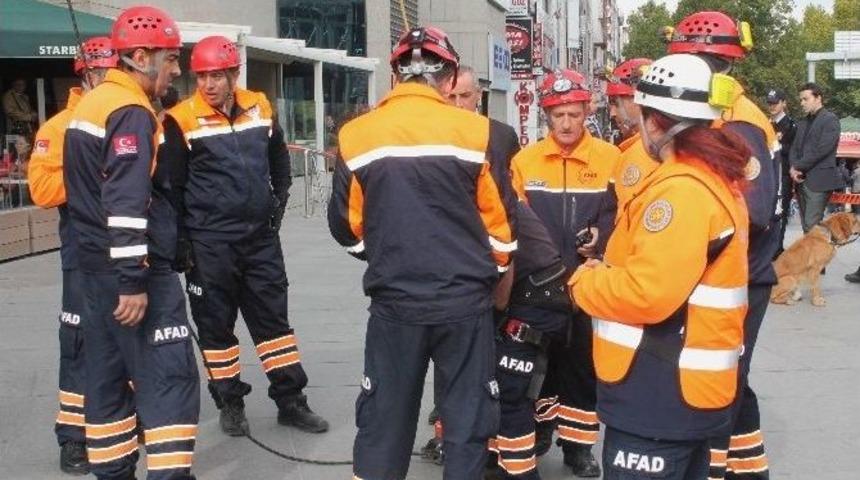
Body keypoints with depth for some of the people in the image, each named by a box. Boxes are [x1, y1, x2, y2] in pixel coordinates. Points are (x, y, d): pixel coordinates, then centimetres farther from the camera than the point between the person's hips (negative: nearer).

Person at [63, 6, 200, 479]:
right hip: (133, 268, -10)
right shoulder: (131, 112, -16)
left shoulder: (91, 103, 15)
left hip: (97, 264, 10)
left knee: (110, 372, 15)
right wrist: (134, 281, -25)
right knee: (169, 376, -9)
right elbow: (126, 204, -24)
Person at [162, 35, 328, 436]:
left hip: (260, 236, 4)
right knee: (216, 323, 6)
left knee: (273, 316, 9)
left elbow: (279, 159, 20)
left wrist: (278, 201, 9)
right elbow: (171, 187, -5)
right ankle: (230, 402, 21)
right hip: (209, 242, -4)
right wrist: (179, 243, -6)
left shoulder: (260, 109, 5)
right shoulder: (182, 121, -9)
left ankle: (290, 399, 19)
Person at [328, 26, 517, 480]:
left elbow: (348, 227, 6)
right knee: (467, 417, 13)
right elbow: (501, 220, 0)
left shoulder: (355, 136, -3)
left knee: (383, 418, 15)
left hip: (393, 302, 1)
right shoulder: (476, 130, -7)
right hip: (465, 300, -1)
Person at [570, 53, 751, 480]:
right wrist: (608, 269, 6)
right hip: (689, 385, 10)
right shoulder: (715, 179, 11)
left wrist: (583, 281, -11)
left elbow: (647, 293, -29)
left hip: (661, 393, -10)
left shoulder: (682, 189, -22)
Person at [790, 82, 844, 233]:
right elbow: (795, 147, 15)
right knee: (806, 226, 8)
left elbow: (821, 150, -15)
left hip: (819, 181, -7)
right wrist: (794, 167, -5)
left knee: (812, 226, -12)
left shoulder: (830, 119, -5)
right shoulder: (803, 122, 19)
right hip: (801, 180, 7)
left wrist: (798, 167, -8)